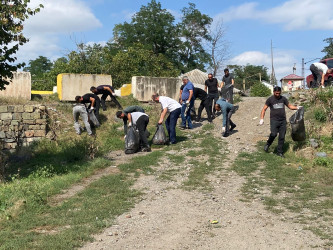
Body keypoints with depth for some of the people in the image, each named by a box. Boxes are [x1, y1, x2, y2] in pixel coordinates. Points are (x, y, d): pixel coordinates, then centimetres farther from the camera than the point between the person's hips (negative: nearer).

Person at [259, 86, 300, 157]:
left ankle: (279, 152, 13)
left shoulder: (283, 98, 10)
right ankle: (268, 144, 7)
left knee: (282, 137, 2)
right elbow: (264, 109, 3)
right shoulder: (270, 99, 1)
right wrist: (261, 119, -7)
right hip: (274, 120, -3)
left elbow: (290, 106, 18)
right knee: (273, 134, -21)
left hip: (283, 120, 3)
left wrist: (296, 108, -1)